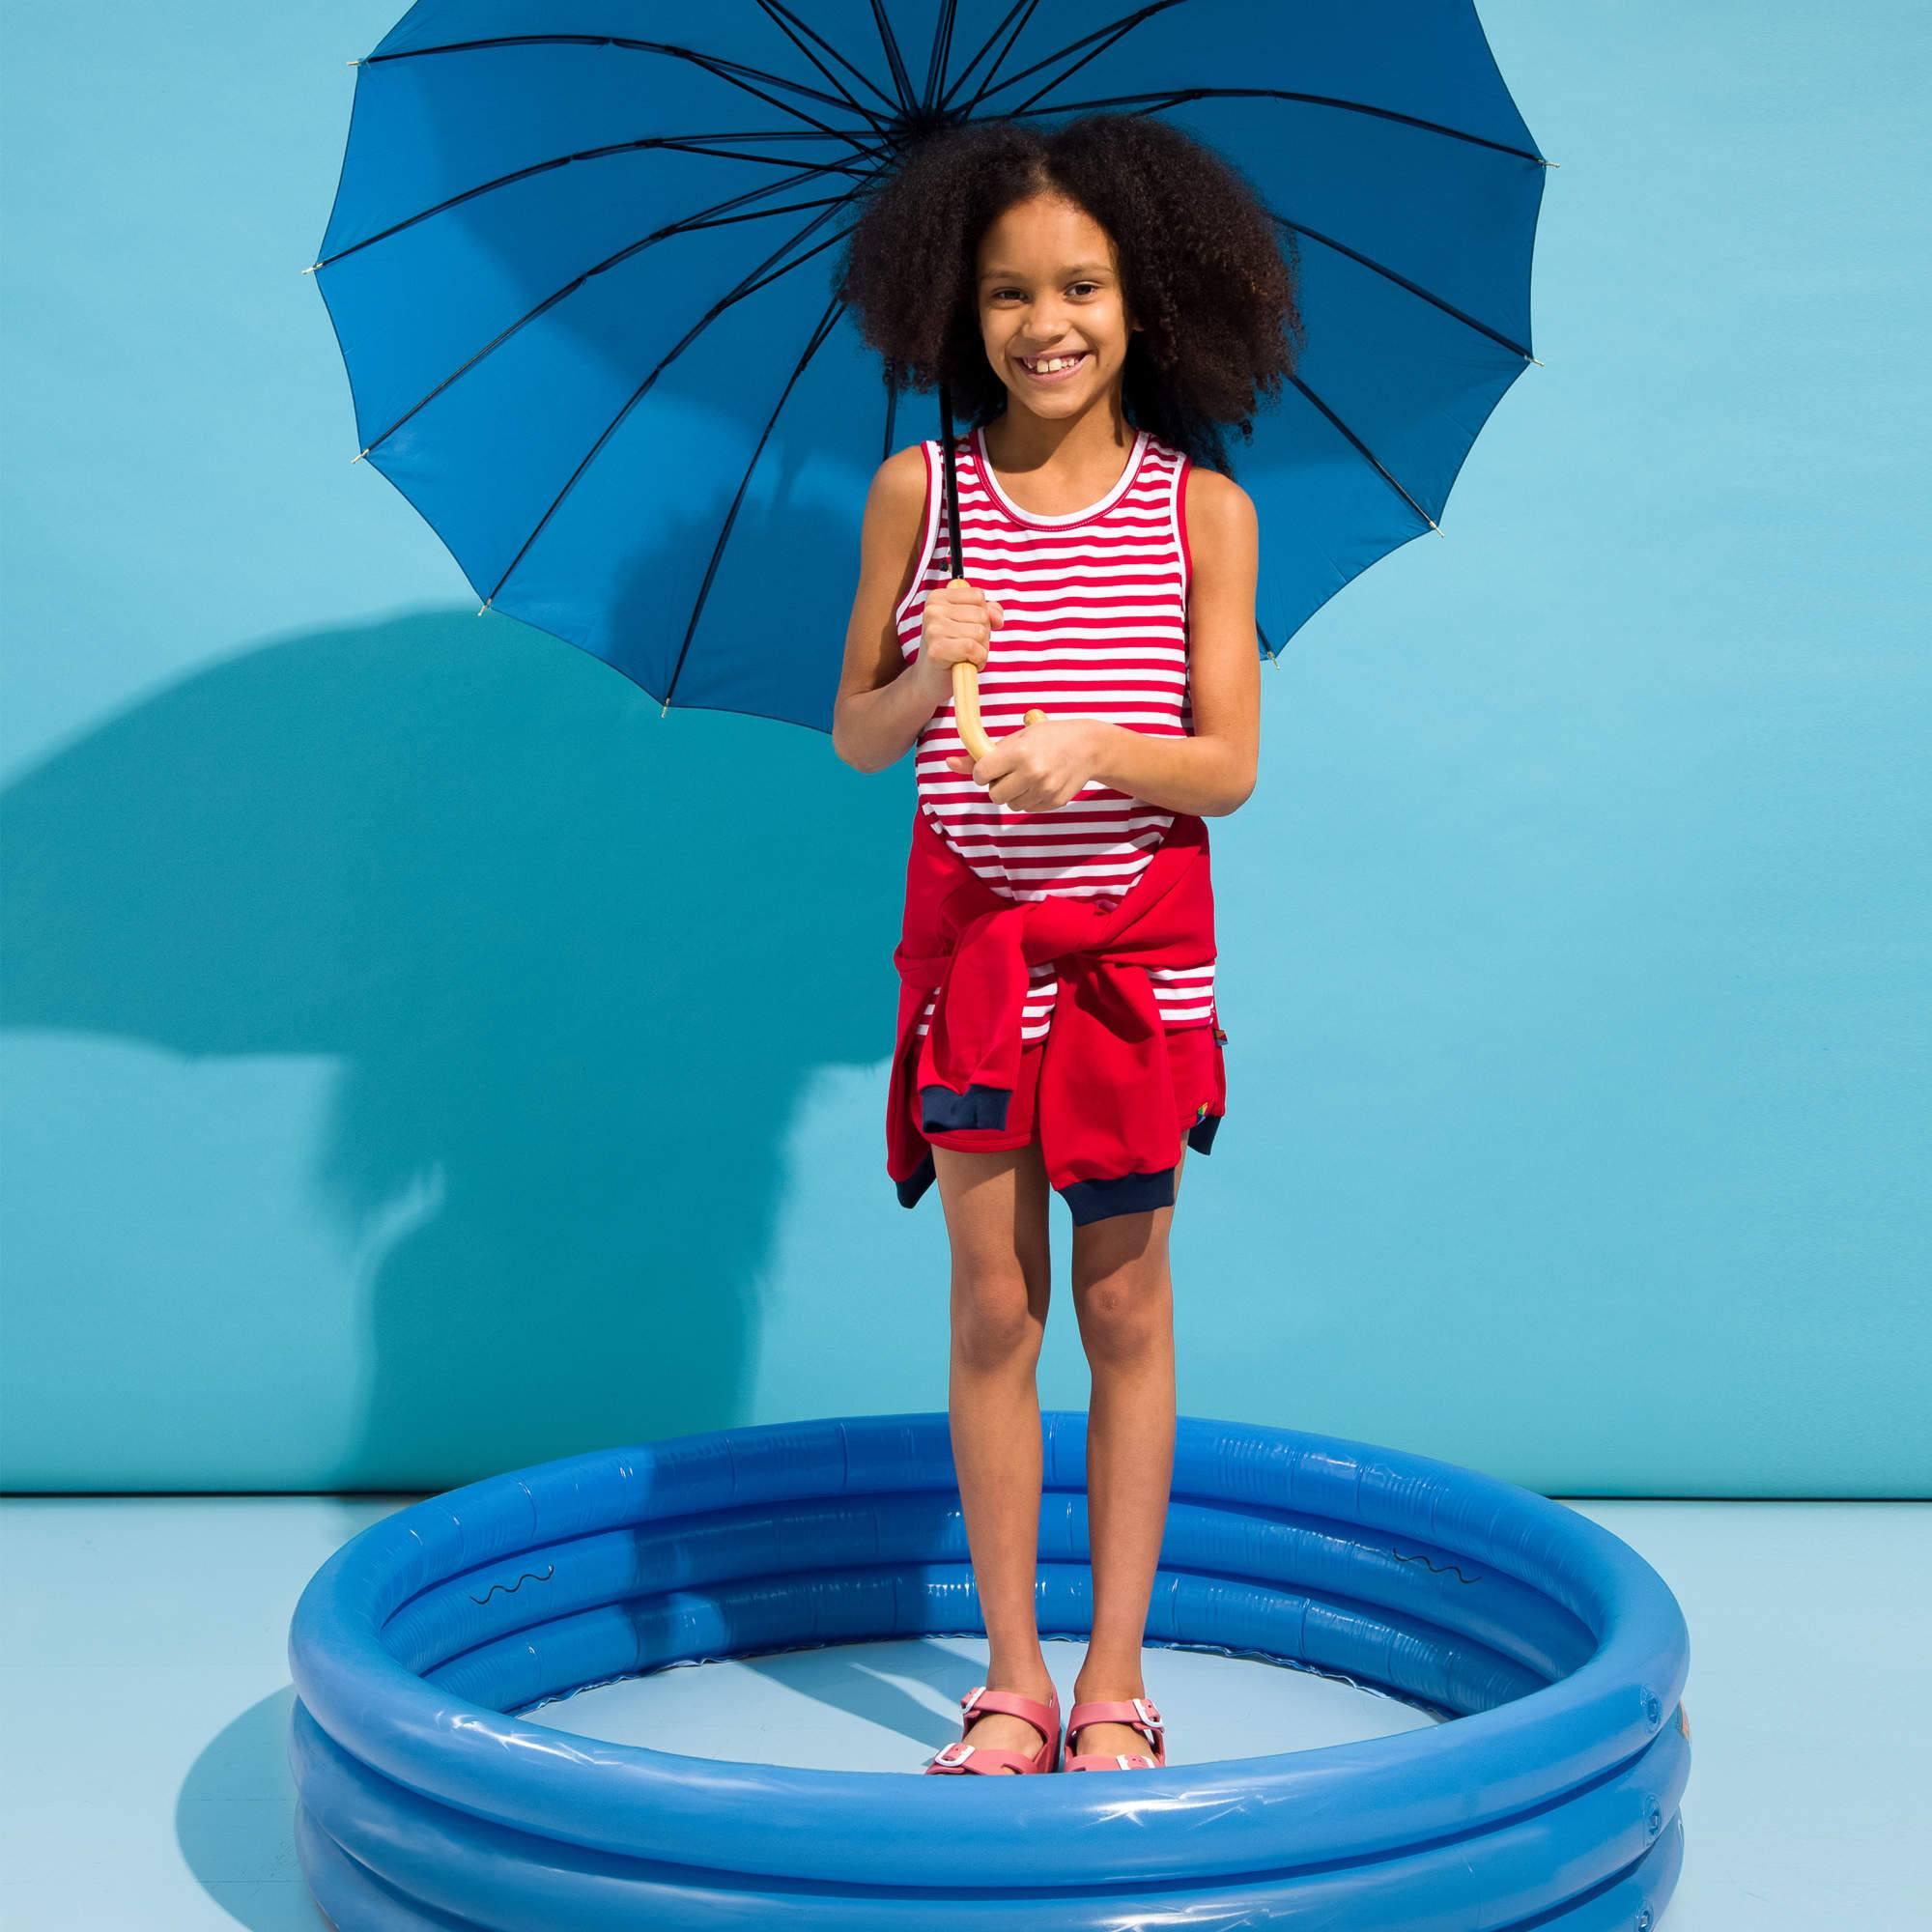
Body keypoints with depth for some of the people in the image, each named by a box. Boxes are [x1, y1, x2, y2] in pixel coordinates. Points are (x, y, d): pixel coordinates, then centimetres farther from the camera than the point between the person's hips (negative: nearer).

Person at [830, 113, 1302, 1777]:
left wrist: (1096, 742, -22)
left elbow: (1228, 765, -5)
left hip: (1141, 936, 0)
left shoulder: (1202, 506, -3)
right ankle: (1011, 1677, 16)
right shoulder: (919, 489, -1)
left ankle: (1114, 1677, 16)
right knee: (993, 1307, 5)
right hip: (971, 931, 1)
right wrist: (929, 676, -17)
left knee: (1124, 1306, 6)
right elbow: (855, 735, 3)